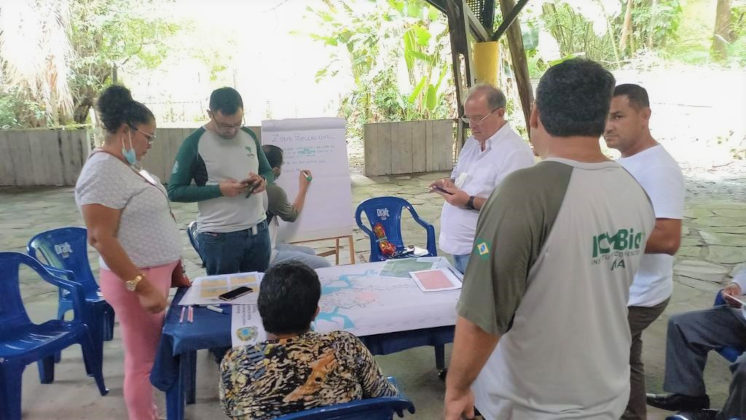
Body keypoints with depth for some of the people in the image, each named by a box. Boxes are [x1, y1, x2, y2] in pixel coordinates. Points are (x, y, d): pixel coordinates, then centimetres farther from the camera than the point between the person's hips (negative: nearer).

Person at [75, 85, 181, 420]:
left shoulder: (126, 165, 11)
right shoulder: (103, 171, -19)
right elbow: (101, 239, -24)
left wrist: (170, 272, 20)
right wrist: (141, 287, -25)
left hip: (155, 273, 10)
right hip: (136, 279, -10)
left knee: (151, 354, 18)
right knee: (142, 360, 2)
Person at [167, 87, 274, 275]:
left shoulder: (250, 136, 7)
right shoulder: (194, 143, -9)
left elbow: (268, 171, 17)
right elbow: (174, 191, -10)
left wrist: (263, 180, -8)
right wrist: (219, 189, -20)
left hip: (258, 230, 5)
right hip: (218, 236, -5)